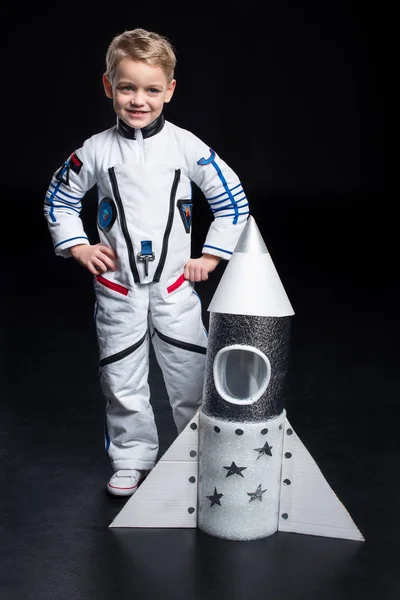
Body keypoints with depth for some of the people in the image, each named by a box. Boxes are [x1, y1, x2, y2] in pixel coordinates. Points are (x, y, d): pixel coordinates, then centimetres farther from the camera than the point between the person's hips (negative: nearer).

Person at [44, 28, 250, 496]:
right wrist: (77, 247, 0)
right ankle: (131, 461, 28)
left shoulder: (187, 147, -6)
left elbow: (233, 200, 2)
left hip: (175, 285, -1)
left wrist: (211, 256, -1)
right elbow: (59, 198, 11)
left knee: (192, 377, 7)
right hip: (117, 288, 1)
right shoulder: (96, 150, -4)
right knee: (122, 383, 10)